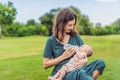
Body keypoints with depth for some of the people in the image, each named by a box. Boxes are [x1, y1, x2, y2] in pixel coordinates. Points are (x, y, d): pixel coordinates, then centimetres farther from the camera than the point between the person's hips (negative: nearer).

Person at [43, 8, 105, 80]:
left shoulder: (75, 36, 8)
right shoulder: (51, 40, -2)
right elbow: (45, 65, 0)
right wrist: (63, 56, -11)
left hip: (76, 71, 5)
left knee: (100, 63, -22)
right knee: (80, 73, -38)